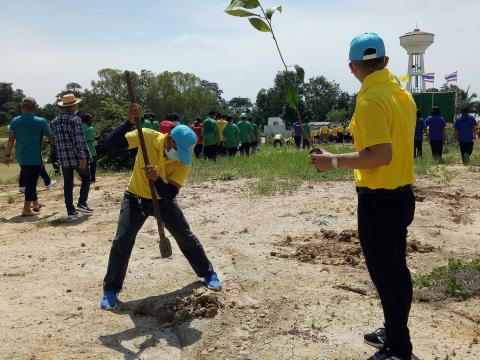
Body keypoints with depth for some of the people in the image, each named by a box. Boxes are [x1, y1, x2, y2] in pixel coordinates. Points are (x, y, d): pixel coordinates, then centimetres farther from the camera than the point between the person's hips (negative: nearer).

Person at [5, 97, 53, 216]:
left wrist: (8, 155, 9)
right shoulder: (41, 122, -8)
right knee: (31, 182, -2)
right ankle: (26, 208, -3)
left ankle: (35, 203, 30)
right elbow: (51, 138, -1)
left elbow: (11, 139, 3)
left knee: (28, 180, 19)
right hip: (34, 157, -5)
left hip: (21, 157, 5)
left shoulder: (15, 121, 4)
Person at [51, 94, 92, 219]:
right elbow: (79, 140, -17)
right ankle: (82, 203, 5)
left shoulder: (55, 121, 9)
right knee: (86, 178, 13)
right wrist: (83, 157, -17)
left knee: (68, 184, 8)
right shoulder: (75, 119, -11)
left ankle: (70, 210, 10)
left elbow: (56, 140, 13)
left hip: (63, 158, 5)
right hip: (77, 157, -5)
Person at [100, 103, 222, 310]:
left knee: (186, 237, 4)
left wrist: (157, 179, -47)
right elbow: (110, 144, -30)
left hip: (163, 200, 1)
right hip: (136, 197, -1)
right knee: (122, 240, -12)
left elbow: (170, 194, -27)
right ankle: (110, 290, 5)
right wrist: (129, 122, -44)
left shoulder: (184, 161, -24)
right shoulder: (147, 137, -24)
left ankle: (208, 273, 27)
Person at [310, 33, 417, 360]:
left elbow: (381, 154, -28)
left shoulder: (370, 99, -19)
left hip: (379, 199, -9)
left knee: (385, 274, 4)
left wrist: (334, 161, -20)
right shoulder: (402, 93, 8)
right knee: (396, 269, 20)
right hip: (402, 194, 9)